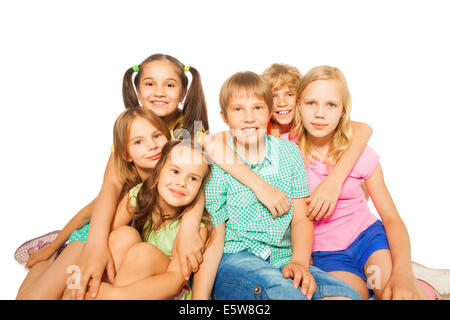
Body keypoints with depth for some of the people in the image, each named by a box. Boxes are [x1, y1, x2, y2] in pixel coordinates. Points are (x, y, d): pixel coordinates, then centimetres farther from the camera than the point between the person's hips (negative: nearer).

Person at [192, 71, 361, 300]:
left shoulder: (289, 152, 8)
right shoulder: (217, 164, -4)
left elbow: (301, 219, 6)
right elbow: (214, 241, -5)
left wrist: (299, 262, -12)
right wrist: (199, 298, -14)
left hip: (282, 260, 4)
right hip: (232, 260, -3)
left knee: (345, 295, -23)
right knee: (281, 289, -36)